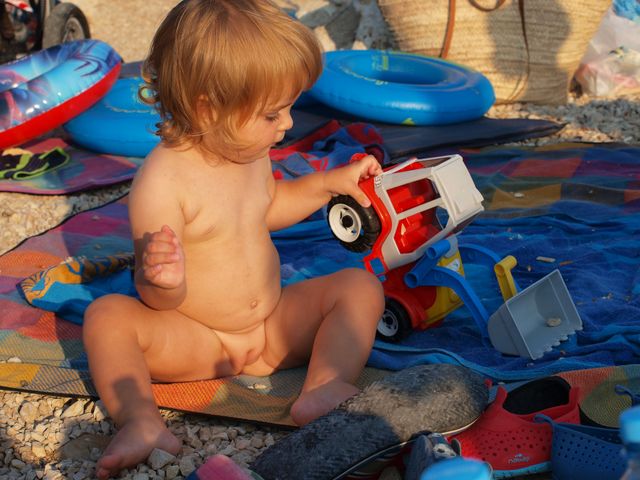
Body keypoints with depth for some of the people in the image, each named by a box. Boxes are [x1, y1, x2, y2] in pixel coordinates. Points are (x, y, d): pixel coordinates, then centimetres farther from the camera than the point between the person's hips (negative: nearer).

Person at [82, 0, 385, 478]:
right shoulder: (161, 181, -23)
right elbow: (159, 302, -20)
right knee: (107, 316, -27)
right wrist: (161, 279, -44)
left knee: (360, 285, -9)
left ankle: (323, 393, -29)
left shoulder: (250, 152, 0)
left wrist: (328, 183, 14)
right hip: (193, 342, -6)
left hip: (275, 324, 6)